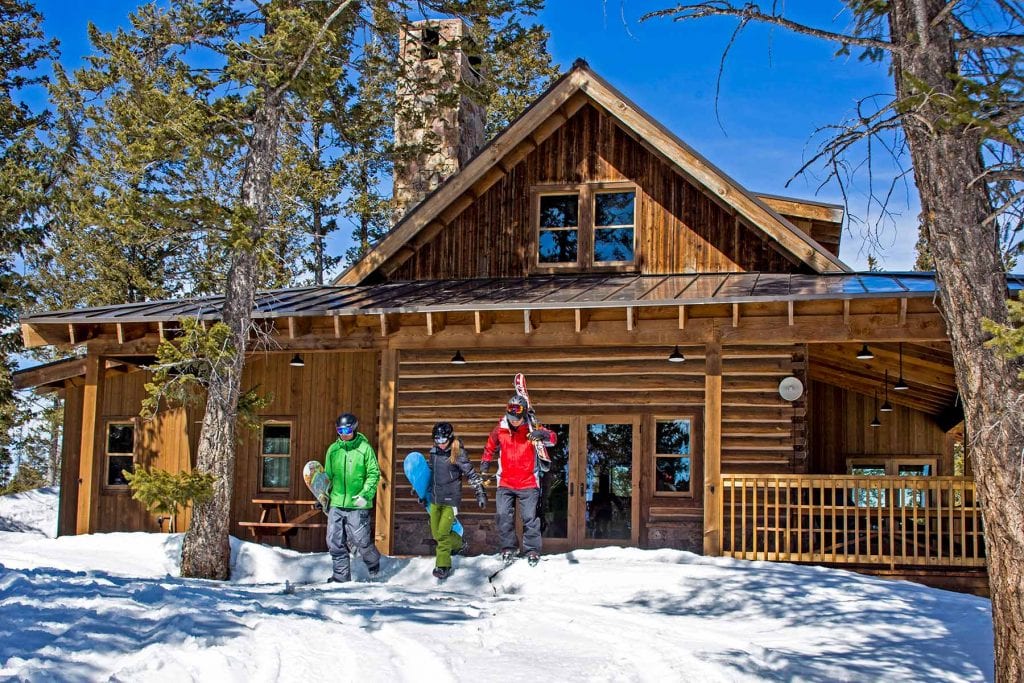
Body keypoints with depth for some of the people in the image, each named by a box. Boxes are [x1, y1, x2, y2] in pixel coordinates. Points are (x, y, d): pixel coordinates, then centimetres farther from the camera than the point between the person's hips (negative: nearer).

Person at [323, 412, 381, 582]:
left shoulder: (364, 448, -4)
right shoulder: (333, 449, 9)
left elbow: (374, 473, -5)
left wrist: (365, 495, -16)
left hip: (357, 504, -4)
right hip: (336, 504, 5)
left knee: (361, 540, -1)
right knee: (334, 541, 3)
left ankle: (373, 562, 28)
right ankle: (341, 574, 14)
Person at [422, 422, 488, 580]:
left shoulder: (458, 453, -12)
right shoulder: (434, 451, 6)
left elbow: (471, 474, -9)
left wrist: (480, 493, -12)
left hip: (451, 499, -6)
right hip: (435, 498, 6)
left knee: (442, 533, -13)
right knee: (436, 534, 10)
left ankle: (443, 565, -2)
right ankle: (457, 543, 36)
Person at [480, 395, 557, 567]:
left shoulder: (532, 428, -6)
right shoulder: (499, 430, 1)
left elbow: (552, 438, -15)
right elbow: (489, 449, 16)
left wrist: (541, 434, -36)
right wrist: (484, 467, 12)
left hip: (528, 483, -2)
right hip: (505, 483, 2)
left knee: (530, 517, -3)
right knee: (504, 516, -2)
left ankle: (532, 550, 8)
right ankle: (508, 548, 12)